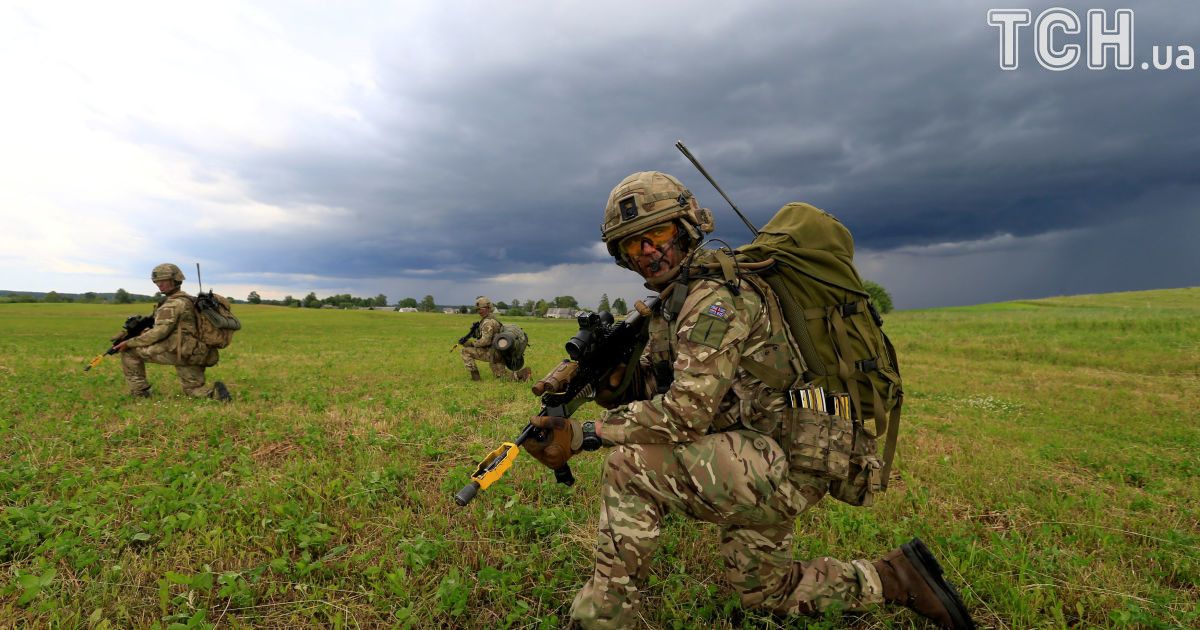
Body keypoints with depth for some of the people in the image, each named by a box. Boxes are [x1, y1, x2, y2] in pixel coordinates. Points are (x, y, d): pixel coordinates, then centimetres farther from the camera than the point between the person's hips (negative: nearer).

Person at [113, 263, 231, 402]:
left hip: (179, 352, -9)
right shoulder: (186, 299, 20)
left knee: (130, 351, 3)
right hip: (194, 354, 9)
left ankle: (139, 392, 7)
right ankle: (214, 391, -9)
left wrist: (129, 342, -9)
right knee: (194, 390, 18)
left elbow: (160, 332, -16)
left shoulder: (174, 303, -9)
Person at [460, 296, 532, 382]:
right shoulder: (492, 318, 15)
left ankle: (474, 374, -5)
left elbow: (485, 341, -23)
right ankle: (522, 372, 3)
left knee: (465, 351, -5)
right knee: (501, 375, 20)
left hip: (491, 352, -10)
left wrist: (472, 343, -12)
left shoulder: (488, 322, -17)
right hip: (498, 353, 10)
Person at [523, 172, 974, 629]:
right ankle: (896, 578, 33)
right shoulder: (673, 303, 11)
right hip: (759, 467, 11)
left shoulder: (716, 293, -20)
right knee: (766, 592, 25)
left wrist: (583, 435, -26)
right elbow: (651, 390, 7)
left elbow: (686, 411, -27)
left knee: (630, 464, -21)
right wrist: (613, 378, -15)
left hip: (783, 465, -11)